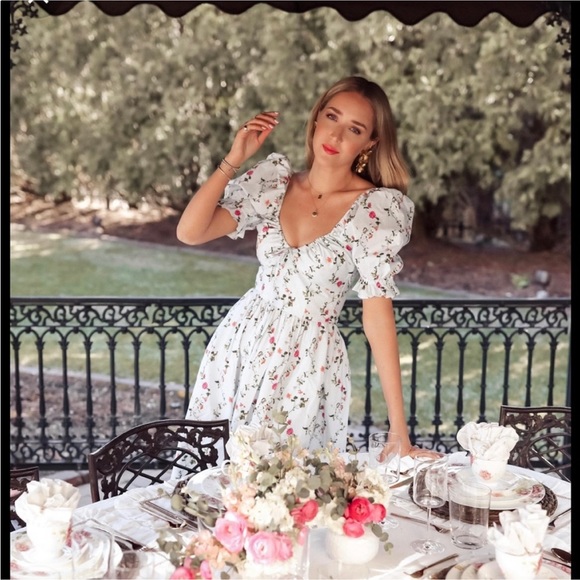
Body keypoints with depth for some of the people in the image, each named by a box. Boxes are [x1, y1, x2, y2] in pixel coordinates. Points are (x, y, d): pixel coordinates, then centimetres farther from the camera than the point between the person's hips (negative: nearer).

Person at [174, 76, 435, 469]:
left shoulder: (379, 206, -15)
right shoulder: (275, 179, -3)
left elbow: (378, 311, -19)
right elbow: (189, 233, -8)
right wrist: (233, 161, -14)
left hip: (307, 365, -4)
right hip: (240, 345, 4)